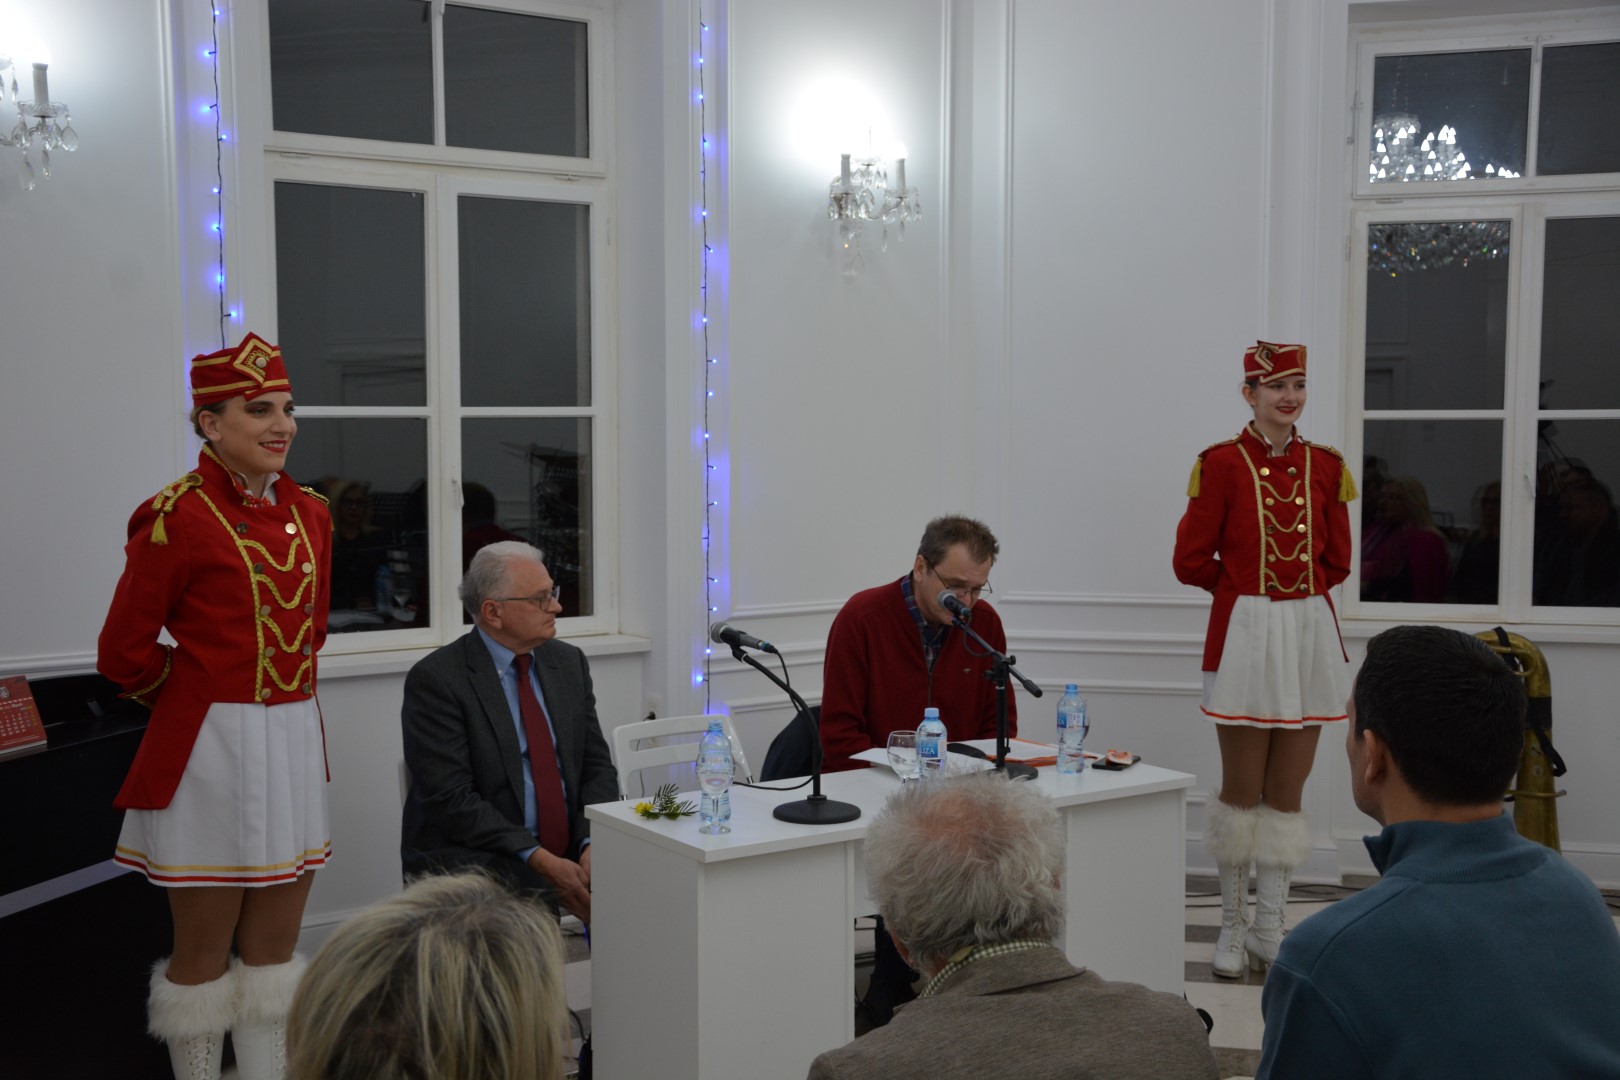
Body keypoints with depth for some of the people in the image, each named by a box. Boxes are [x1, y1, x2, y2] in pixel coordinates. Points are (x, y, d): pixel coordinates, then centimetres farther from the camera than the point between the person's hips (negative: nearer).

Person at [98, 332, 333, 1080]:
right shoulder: (176, 517, -11)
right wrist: (204, 697, 6)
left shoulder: (309, 513, 8)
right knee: (204, 954, 7)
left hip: (295, 743, 6)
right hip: (210, 749, -6)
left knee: (274, 949, 13)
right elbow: (123, 653, -5)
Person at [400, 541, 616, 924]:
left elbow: (597, 767, 10)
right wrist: (539, 860, -21)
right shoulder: (435, 680, -8)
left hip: (571, 853, 6)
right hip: (474, 857, -6)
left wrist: (592, 844, -10)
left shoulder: (568, 662, 11)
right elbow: (450, 797, -14)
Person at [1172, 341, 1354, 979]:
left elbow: (1337, 561, 13)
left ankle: (1269, 928, 19)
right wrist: (1246, 586, 7)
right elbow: (1192, 561, -3)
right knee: (1242, 789, 2)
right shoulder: (1223, 464, -5)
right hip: (1244, 634, -4)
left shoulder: (1325, 466, 7)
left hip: (1310, 633, 4)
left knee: (1287, 793, 9)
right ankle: (1232, 926, 17)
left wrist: (1290, 586, 6)